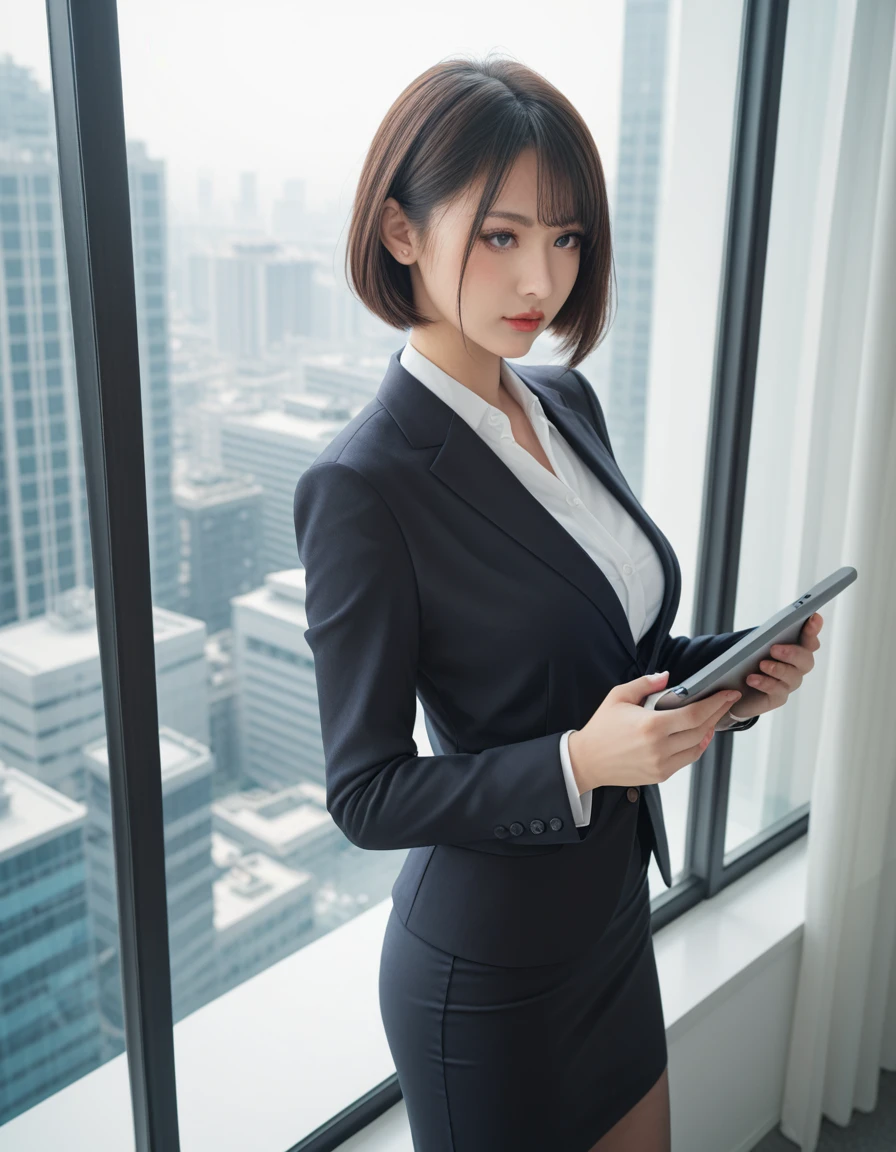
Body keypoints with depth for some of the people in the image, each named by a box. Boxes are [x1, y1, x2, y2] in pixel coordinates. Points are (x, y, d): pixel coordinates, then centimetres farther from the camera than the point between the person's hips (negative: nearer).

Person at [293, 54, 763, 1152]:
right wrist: (580, 763, -30)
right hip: (487, 970, -7)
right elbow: (365, 793, -19)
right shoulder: (361, 485, -24)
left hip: (612, 919, 7)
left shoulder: (565, 401, -1)